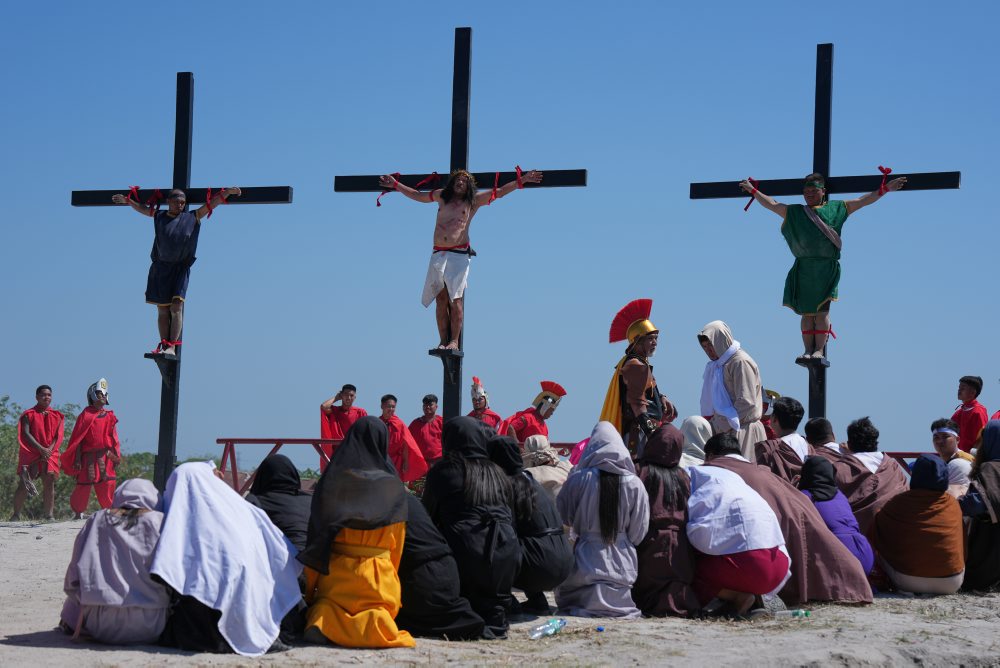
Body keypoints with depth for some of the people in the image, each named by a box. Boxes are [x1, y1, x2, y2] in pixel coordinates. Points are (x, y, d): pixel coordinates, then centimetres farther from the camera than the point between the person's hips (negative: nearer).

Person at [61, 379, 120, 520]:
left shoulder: (109, 416, 12)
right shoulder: (85, 415, 3)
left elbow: (114, 438, 12)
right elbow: (78, 439, 1)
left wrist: (115, 455, 4)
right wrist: (77, 459, -5)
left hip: (105, 455, 2)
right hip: (88, 455, -2)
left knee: (107, 484, -3)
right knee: (83, 485, 1)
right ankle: (78, 512, 15)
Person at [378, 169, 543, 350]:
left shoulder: (474, 201, 9)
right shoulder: (442, 196, 17)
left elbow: (499, 192, 8)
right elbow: (417, 195, 30)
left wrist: (522, 180, 2)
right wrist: (396, 185, 32)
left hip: (459, 254, -3)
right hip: (438, 254, 3)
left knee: (456, 300, -8)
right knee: (441, 299, 1)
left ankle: (454, 341, -7)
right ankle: (443, 341, 3)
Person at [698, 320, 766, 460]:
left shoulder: (741, 362, -9)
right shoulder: (717, 365, 18)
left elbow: (746, 403, -15)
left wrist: (718, 426, -12)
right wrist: (712, 421, 7)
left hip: (742, 431, -8)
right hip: (725, 430, 8)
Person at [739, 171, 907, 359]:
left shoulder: (836, 208, 13)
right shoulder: (794, 212, 17)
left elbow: (863, 200, 13)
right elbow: (771, 204, 24)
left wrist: (885, 188, 9)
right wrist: (753, 190, 26)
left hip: (827, 268, -2)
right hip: (804, 269, 2)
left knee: (822, 310, -8)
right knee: (806, 312, 0)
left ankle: (819, 350, -10)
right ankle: (808, 350, 0)